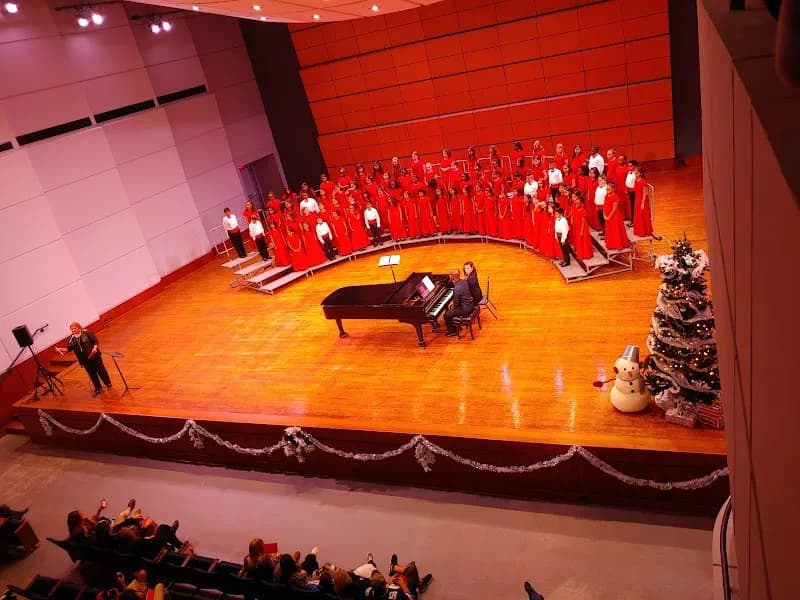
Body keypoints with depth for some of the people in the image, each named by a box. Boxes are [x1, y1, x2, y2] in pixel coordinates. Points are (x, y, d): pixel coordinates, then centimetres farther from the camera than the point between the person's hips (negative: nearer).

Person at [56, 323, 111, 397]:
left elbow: (95, 340, -11)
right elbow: (69, 348, 3)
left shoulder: (86, 333, -11)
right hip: (85, 359, 4)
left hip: (94, 356, -4)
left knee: (100, 370, 7)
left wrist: (95, 347, -26)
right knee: (91, 373, 11)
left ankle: (108, 384, 27)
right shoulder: (71, 338, 2)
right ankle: (98, 388, 23)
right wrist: (60, 349, -11)